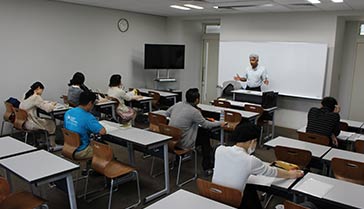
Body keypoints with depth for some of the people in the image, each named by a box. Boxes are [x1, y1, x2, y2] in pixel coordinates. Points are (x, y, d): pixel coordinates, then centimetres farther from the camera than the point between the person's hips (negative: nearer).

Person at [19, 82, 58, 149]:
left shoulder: (27, 95, 8)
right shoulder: (36, 97, -20)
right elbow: (48, 109, -20)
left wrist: (50, 103, 11)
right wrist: (52, 105, 0)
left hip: (23, 121, 8)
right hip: (30, 124, -8)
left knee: (46, 120, 25)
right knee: (51, 123, 12)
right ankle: (53, 145, 24)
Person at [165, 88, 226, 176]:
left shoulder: (178, 104, 0)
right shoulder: (194, 111, -18)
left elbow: (166, 114, 15)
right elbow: (205, 124, -5)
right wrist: (220, 123, 10)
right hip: (182, 143, -7)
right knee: (205, 135, 13)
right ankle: (207, 168, 20)